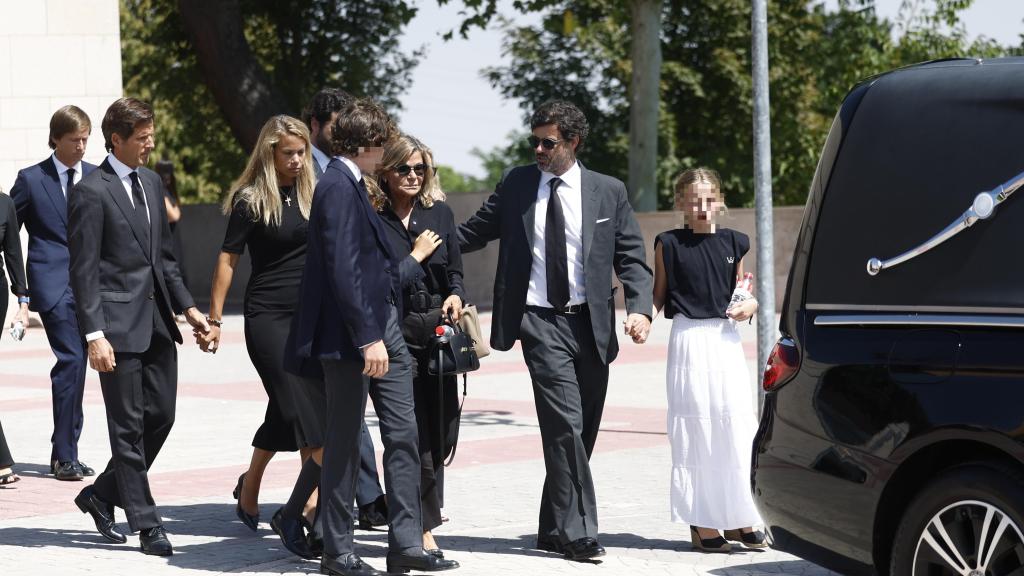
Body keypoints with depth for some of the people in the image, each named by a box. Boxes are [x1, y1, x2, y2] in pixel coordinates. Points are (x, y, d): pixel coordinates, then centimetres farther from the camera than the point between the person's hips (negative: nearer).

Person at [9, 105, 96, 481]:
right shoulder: (31, 179, 2)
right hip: (53, 284, -4)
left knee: (76, 365, 8)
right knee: (70, 360, -15)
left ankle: (64, 453, 18)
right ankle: (65, 456, -11)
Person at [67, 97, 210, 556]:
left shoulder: (152, 183, 14)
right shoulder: (90, 192, -9)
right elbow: (84, 271, -12)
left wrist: (187, 307, 14)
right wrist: (94, 334, -17)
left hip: (157, 320, 8)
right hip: (119, 325, -8)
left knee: (161, 415, 8)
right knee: (129, 427, -1)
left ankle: (101, 496, 25)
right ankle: (146, 524, 4)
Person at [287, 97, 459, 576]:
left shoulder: (353, 185, 14)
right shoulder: (338, 187, -15)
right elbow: (343, 270, -21)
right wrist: (368, 338, -23)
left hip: (381, 327, 9)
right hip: (351, 333, -9)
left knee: (403, 433, 5)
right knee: (344, 442, 1)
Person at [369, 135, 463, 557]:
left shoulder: (440, 213, 12)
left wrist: (455, 296, -1)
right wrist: (417, 255, -5)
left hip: (438, 331, 5)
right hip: (395, 332, -5)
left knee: (441, 432, 5)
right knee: (413, 436, -6)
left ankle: (418, 518, 21)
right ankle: (423, 531, -1)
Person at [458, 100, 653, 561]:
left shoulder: (608, 192, 6)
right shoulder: (516, 185, 6)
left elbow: (632, 258, 5)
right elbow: (475, 232, 13)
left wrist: (640, 308, -10)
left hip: (591, 324, 2)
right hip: (540, 321, -2)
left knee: (582, 432, 8)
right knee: (566, 424, -15)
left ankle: (554, 530, 20)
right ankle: (577, 531, -14)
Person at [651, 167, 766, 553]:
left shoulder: (734, 243, 8)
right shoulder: (669, 244, -1)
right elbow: (658, 296, 4)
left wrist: (750, 306, -3)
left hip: (726, 341, 3)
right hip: (688, 341, -3)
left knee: (737, 427, 0)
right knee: (694, 431, 0)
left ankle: (739, 520, 10)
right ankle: (702, 523, 6)